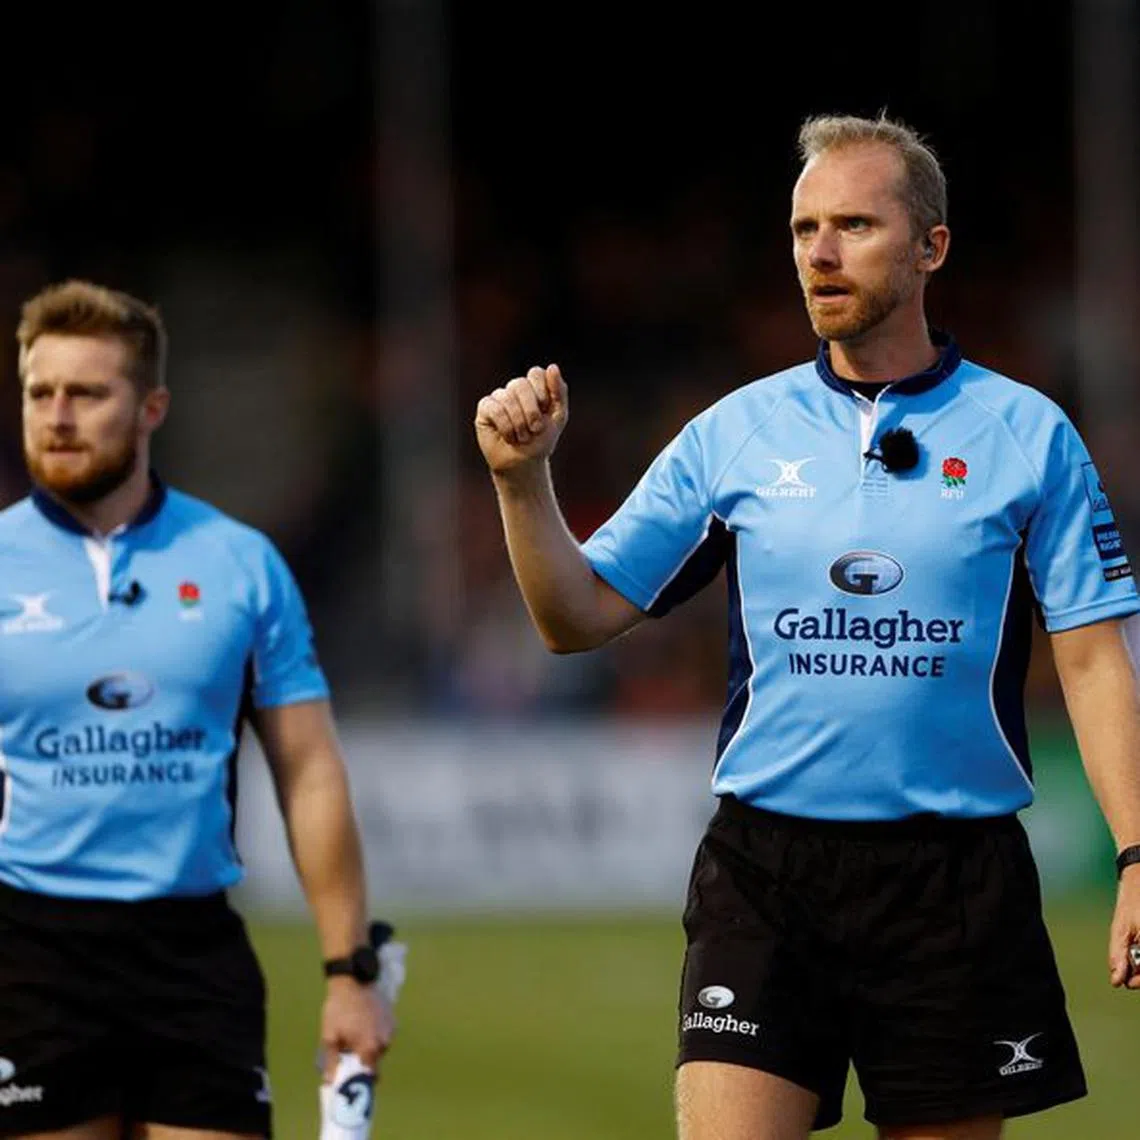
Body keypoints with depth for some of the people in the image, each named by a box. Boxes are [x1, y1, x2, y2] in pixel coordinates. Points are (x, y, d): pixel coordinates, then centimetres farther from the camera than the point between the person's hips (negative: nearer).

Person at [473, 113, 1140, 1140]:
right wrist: (523, 479, -10)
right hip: (763, 871, 0)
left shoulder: (1026, 434, 2)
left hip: (955, 875, 0)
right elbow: (580, 618, 7)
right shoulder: (733, 435, 6)